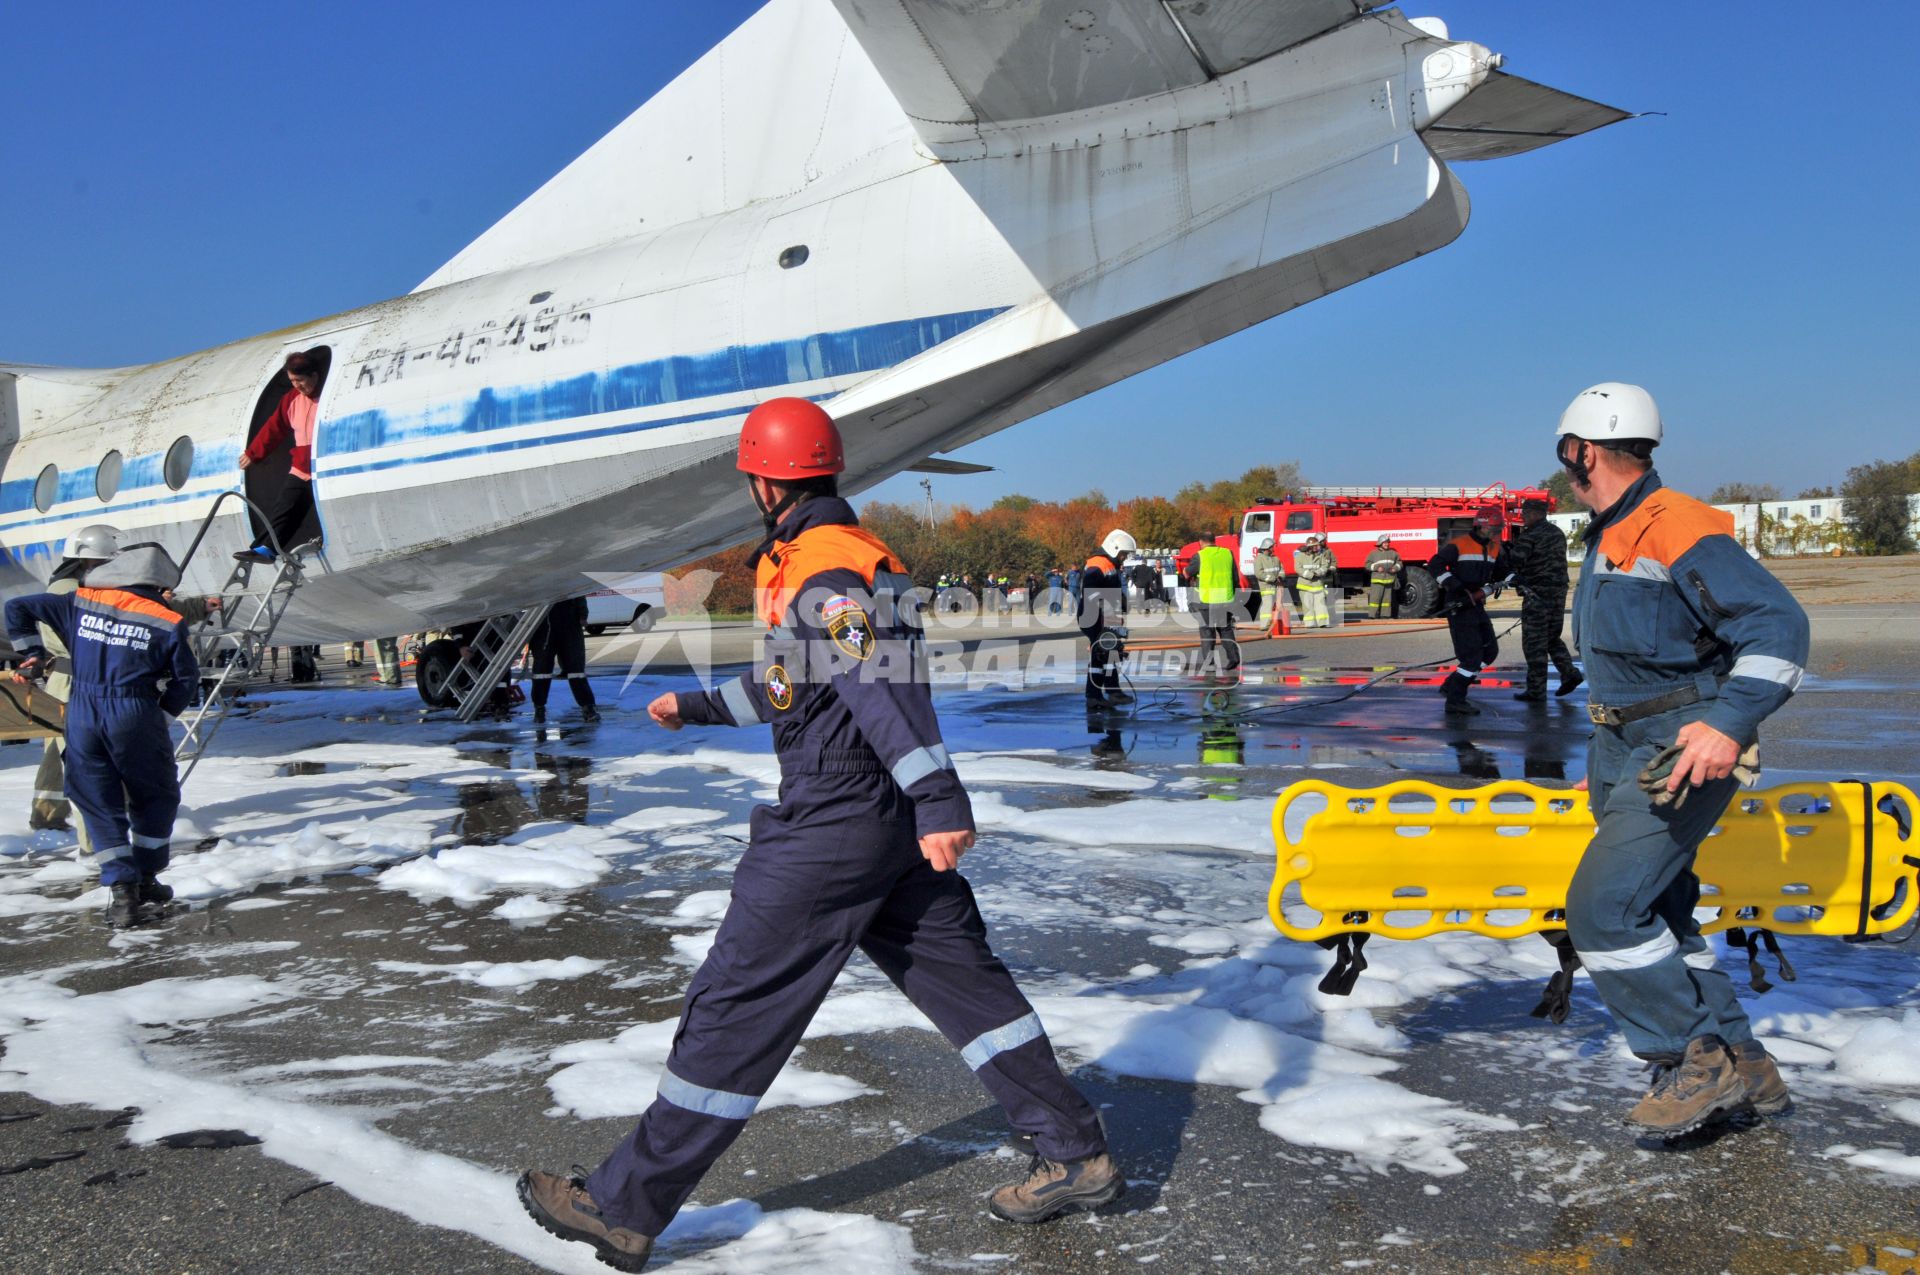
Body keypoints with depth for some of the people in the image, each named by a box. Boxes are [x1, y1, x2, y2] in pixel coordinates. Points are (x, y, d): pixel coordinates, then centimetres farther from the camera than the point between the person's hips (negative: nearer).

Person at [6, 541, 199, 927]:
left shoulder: (79, 603, 6)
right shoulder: (169, 623, -2)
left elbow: (18, 608, 12)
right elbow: (186, 679, 1)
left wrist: (31, 655, 21)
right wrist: (162, 713, 14)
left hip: (81, 714, 3)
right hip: (136, 717, -3)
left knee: (100, 805, 12)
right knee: (156, 797, 17)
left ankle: (122, 891, 6)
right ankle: (145, 882, 19)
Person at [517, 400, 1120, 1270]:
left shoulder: (820, 573, -16)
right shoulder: (856, 555, 16)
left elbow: (886, 687, -27)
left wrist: (938, 801, -33)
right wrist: (700, 708, 35)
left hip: (830, 826, -10)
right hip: (892, 826, 10)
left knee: (736, 1006, -1)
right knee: (962, 976, 14)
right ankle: (1075, 1157, 21)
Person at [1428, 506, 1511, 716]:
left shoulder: (1493, 548, 12)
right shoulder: (1459, 545, -12)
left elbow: (1498, 575, 19)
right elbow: (1435, 565, -17)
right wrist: (1455, 587, -24)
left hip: (1476, 605, 9)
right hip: (1459, 606, -9)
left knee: (1490, 649, 12)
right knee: (1472, 653, -12)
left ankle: (1452, 685, 20)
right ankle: (1455, 702, -9)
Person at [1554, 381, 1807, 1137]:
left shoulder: (1676, 529, -16)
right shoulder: (1607, 542, 15)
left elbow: (1778, 625, -22)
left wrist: (1728, 724, -32)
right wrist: (1606, 764, 28)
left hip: (1684, 755, -10)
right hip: (1625, 753, 10)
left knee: (1602, 910, -15)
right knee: (1655, 919, 12)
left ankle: (1698, 1061, 0)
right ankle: (1743, 1071, 24)